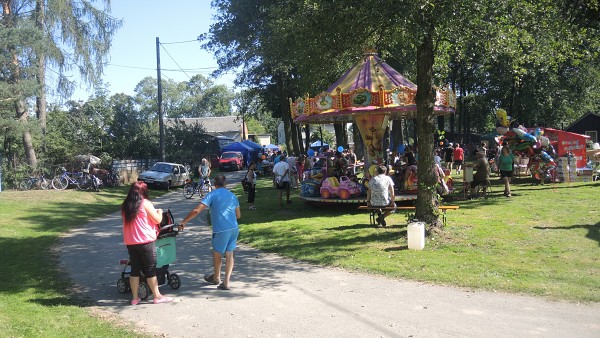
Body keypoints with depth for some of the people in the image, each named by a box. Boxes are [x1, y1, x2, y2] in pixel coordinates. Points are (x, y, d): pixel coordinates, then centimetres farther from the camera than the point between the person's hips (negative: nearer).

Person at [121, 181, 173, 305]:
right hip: (146, 241, -5)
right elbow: (157, 220, -7)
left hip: (130, 242, 5)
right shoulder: (145, 203, -9)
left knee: (135, 269, 12)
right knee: (150, 269, 3)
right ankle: (157, 296, 11)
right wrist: (159, 212, 13)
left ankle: (135, 298, 15)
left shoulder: (125, 206, 7)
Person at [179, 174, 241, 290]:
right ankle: (226, 282, 6)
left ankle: (216, 278, 34)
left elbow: (197, 210, -15)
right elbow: (238, 215, 17)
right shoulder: (232, 195, 11)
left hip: (221, 230, -5)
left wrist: (184, 222, -10)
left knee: (217, 253, 16)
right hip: (234, 228, 5)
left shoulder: (212, 195, -6)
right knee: (229, 254, 10)